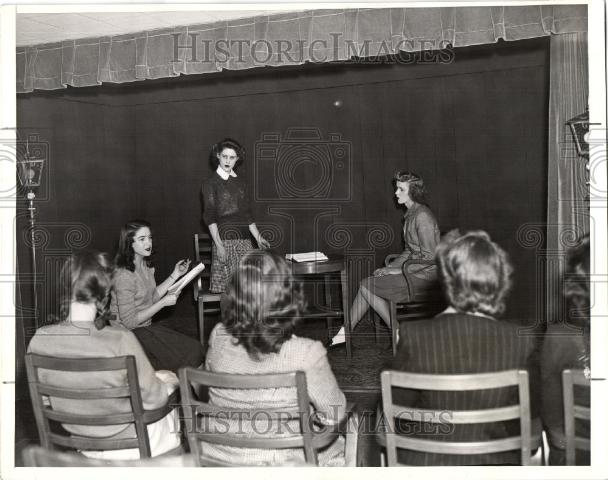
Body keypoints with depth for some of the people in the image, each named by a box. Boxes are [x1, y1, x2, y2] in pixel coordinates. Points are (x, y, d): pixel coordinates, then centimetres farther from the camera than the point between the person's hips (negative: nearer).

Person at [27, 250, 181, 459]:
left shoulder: (39, 340, -18)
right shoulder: (120, 340, -33)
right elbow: (152, 399, -19)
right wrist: (169, 383, 4)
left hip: (80, 442, 5)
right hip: (128, 445, -5)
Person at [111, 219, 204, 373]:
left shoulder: (145, 265, 5)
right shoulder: (124, 275, -23)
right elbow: (129, 321, -21)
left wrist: (175, 275, 6)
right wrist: (164, 302, -21)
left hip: (146, 326, 9)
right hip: (130, 335, -9)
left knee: (196, 348, -2)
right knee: (191, 354, -13)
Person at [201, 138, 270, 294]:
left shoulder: (240, 183, 15)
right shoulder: (210, 183, 0)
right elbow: (210, 217, -7)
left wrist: (258, 237, 11)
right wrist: (219, 244, -15)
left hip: (244, 240, 5)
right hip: (225, 240, -5)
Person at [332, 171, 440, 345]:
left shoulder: (422, 216, -18)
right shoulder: (411, 214, 13)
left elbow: (430, 257, -20)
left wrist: (399, 270, -16)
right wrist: (389, 267, 5)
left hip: (424, 276, -9)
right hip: (414, 272, 9)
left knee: (366, 286, -9)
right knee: (367, 284, 1)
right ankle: (345, 331, 4)